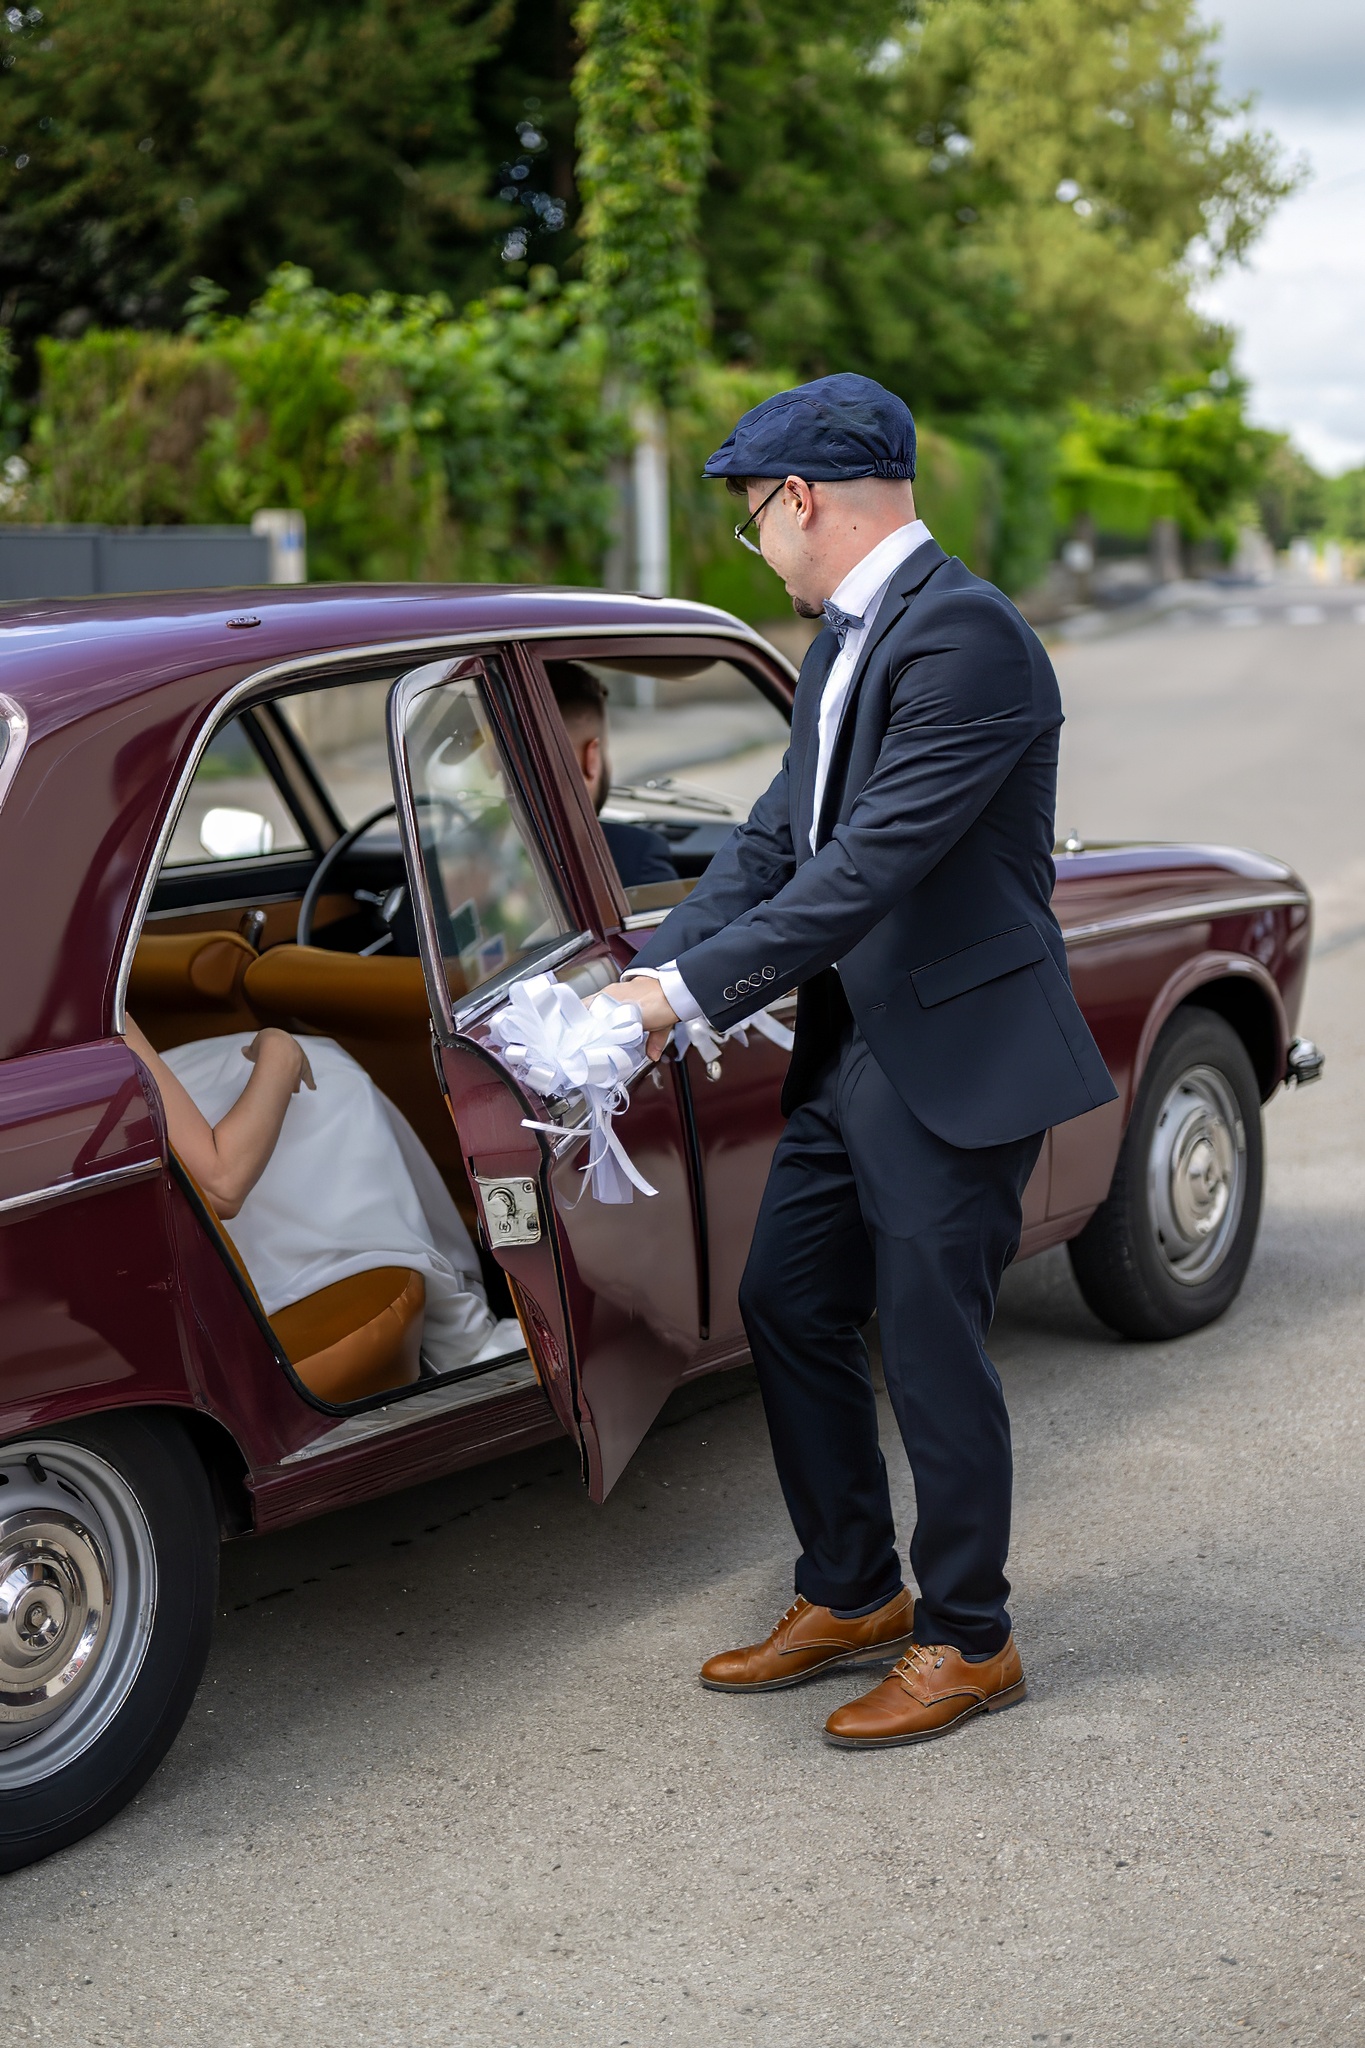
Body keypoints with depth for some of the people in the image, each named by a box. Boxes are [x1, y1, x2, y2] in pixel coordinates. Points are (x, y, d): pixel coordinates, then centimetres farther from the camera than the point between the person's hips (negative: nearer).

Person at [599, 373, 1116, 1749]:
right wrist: (648, 969, -1)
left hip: (960, 1056, -10)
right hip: (854, 1044, 10)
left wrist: (695, 992, -25)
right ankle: (850, 1597, 30)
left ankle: (967, 1641, 20)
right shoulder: (843, 638, 11)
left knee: (929, 1345, 0)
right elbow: (777, 836, 11)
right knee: (788, 1301, 14)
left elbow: (876, 861, -26)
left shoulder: (964, 634, -20)